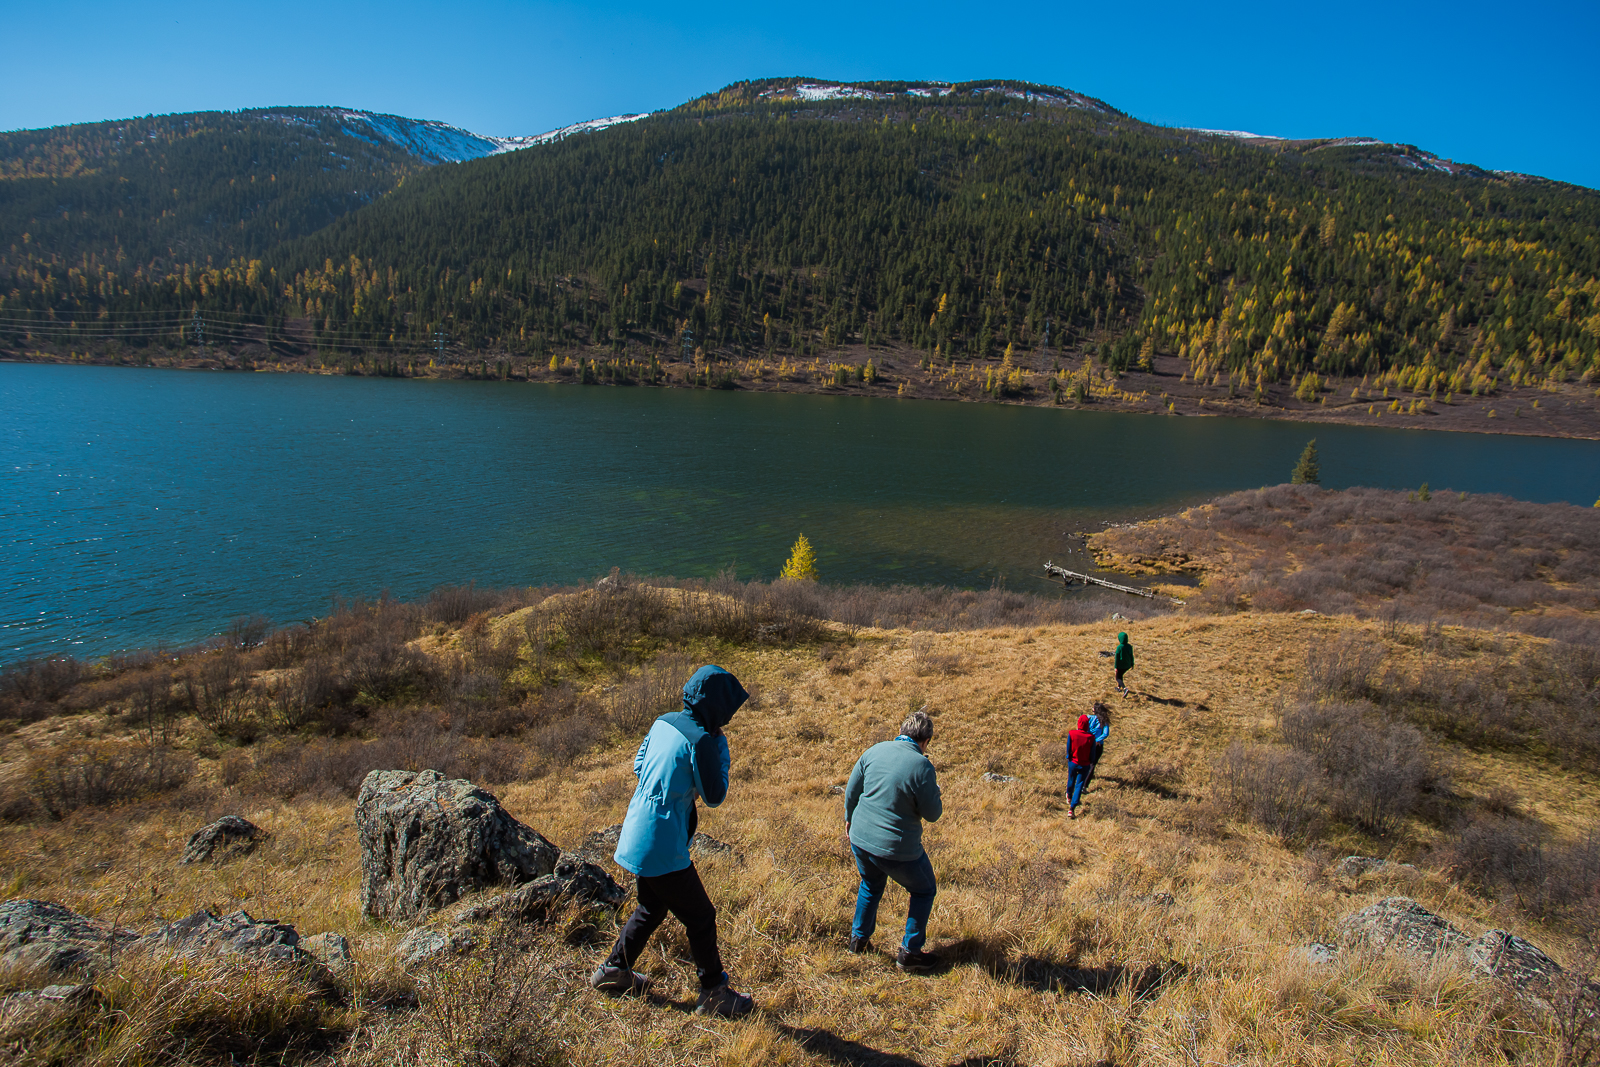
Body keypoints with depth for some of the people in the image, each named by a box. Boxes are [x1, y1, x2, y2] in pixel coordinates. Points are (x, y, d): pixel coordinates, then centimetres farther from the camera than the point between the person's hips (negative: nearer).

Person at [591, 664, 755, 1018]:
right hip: (662, 846, -9)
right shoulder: (700, 741, -22)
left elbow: (638, 766, 15)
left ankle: (613, 970, 41)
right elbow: (715, 796, -12)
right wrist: (722, 750, -5)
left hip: (637, 834, 9)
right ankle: (714, 994, 20)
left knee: (652, 907, 28)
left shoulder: (663, 723, 2)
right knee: (700, 916, 7)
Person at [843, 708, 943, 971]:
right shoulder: (922, 767, -20)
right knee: (924, 891, 20)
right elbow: (933, 814, -11)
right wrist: (934, 789, 6)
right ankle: (909, 952, 24)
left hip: (860, 839, 5)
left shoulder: (875, 750, -4)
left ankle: (859, 938, 43)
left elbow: (851, 790, 6)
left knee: (871, 885, 32)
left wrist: (850, 819, 23)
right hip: (897, 848, -5)